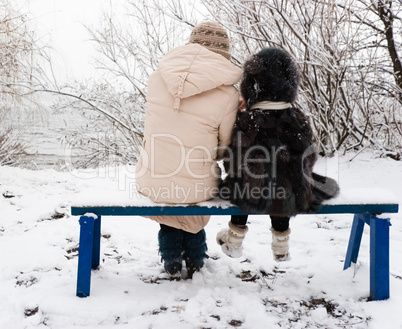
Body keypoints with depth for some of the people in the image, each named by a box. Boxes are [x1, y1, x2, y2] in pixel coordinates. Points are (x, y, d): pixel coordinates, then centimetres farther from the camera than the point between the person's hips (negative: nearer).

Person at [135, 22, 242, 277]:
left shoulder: (159, 75, -3)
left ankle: (172, 261, 46)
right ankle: (195, 260, 46)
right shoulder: (228, 94, -13)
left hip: (152, 183, 2)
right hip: (196, 187, -2)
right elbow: (225, 150, -1)